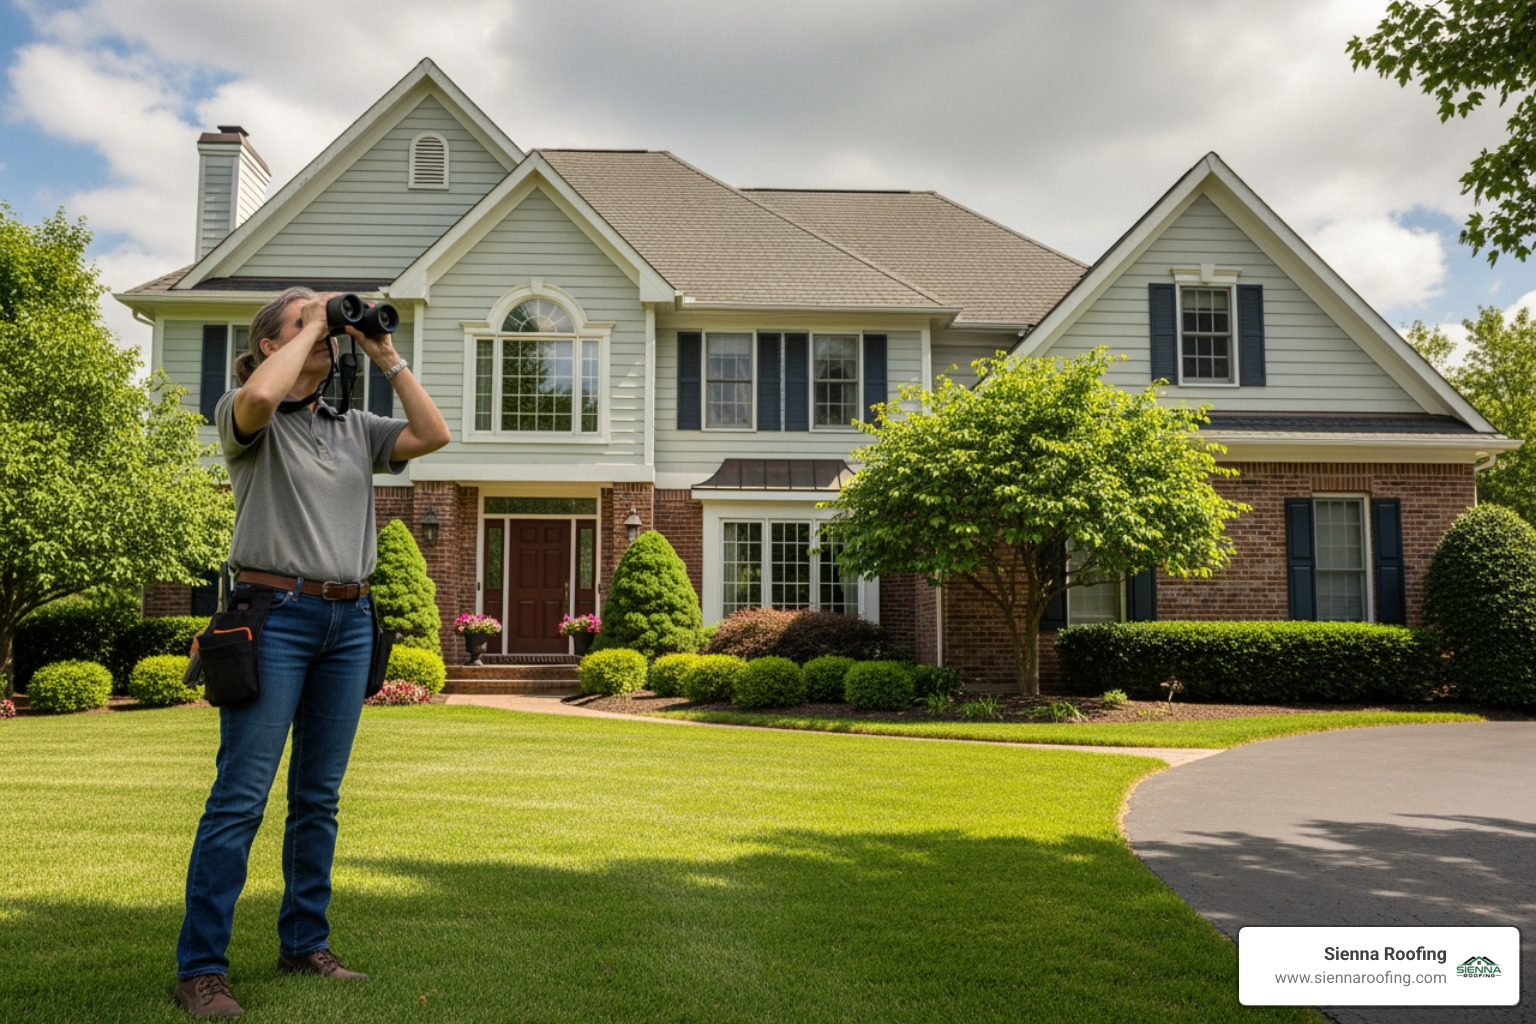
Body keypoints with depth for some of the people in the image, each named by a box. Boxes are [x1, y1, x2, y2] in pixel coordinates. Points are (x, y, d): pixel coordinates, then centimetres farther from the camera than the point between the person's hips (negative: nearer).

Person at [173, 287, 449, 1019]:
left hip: (348, 621, 6)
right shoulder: (245, 418, 1)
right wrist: (311, 326, -9)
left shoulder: (354, 429, 17)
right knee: (241, 796, -6)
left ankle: (304, 943, 22)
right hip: (274, 612, -5)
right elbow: (261, 395, -23)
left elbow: (434, 436, 5)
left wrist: (386, 358, 4)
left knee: (319, 795, 11)